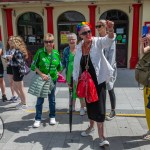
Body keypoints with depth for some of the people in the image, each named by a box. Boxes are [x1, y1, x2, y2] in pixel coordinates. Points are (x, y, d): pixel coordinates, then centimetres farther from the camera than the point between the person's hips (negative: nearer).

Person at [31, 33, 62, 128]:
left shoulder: (56, 53, -3)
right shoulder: (40, 52, -11)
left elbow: (59, 67, 9)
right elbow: (34, 65, -7)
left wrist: (57, 74, -1)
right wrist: (41, 74, -17)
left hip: (53, 79, 2)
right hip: (41, 79, -2)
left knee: (52, 99, 15)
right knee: (40, 100, 6)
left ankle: (52, 117, 32)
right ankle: (38, 119, 20)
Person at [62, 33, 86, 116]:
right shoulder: (66, 50, 6)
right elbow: (63, 62, 12)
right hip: (70, 74, 3)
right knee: (71, 90, 14)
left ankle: (82, 107, 14)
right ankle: (72, 106, 30)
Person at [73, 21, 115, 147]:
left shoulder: (98, 41, -9)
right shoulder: (79, 47, 2)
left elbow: (108, 40, -30)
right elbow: (76, 65, 8)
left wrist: (111, 30, -52)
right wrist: (76, 80, 9)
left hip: (98, 80, -4)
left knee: (99, 106, -4)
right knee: (89, 105, 18)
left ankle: (101, 135, 6)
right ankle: (91, 126, 41)